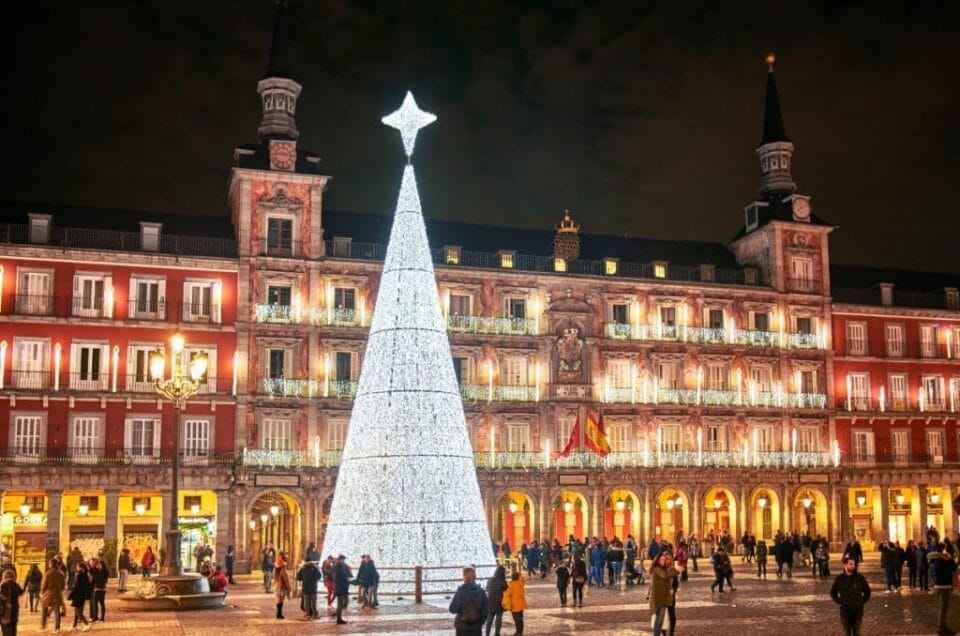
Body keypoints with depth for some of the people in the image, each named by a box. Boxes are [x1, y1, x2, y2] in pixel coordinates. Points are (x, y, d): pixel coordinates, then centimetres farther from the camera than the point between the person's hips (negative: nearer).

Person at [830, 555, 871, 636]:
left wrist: (862, 601, 1)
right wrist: (839, 602, -2)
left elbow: (867, 591, 10)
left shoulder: (860, 577, -4)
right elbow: (833, 592, 8)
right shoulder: (839, 578, -4)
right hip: (845, 610, 0)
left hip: (858, 609, 1)